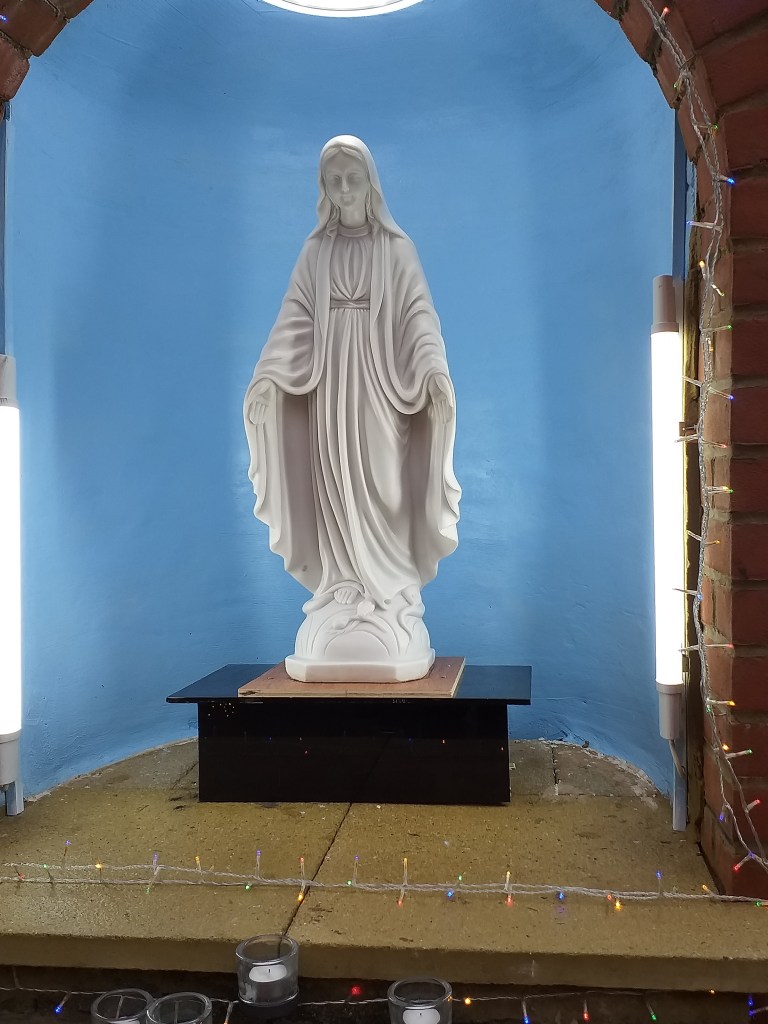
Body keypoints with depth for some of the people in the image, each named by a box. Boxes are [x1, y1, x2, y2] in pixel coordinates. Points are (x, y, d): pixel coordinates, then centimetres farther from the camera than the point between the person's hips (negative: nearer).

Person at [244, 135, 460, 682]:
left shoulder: (397, 248, 5)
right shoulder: (316, 251, 12)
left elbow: (419, 314, -4)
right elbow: (294, 319, 4)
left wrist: (434, 370, -21)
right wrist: (267, 373, -11)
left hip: (380, 390, -2)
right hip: (330, 390, 2)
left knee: (383, 499, -3)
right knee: (337, 504, 1)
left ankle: (394, 611, 2)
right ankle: (344, 609, 7)